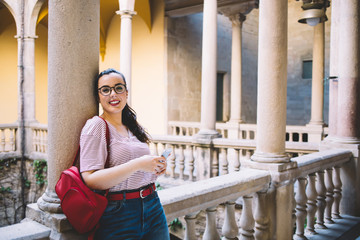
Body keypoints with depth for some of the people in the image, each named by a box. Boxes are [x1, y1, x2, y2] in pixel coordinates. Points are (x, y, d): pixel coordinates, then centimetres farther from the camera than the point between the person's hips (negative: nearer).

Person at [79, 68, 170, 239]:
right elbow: (90, 180, -20)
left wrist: (156, 167, 2)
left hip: (154, 208, 7)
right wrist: (138, 164, -24)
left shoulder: (133, 127, 12)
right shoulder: (96, 126, -9)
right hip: (119, 216, -6)